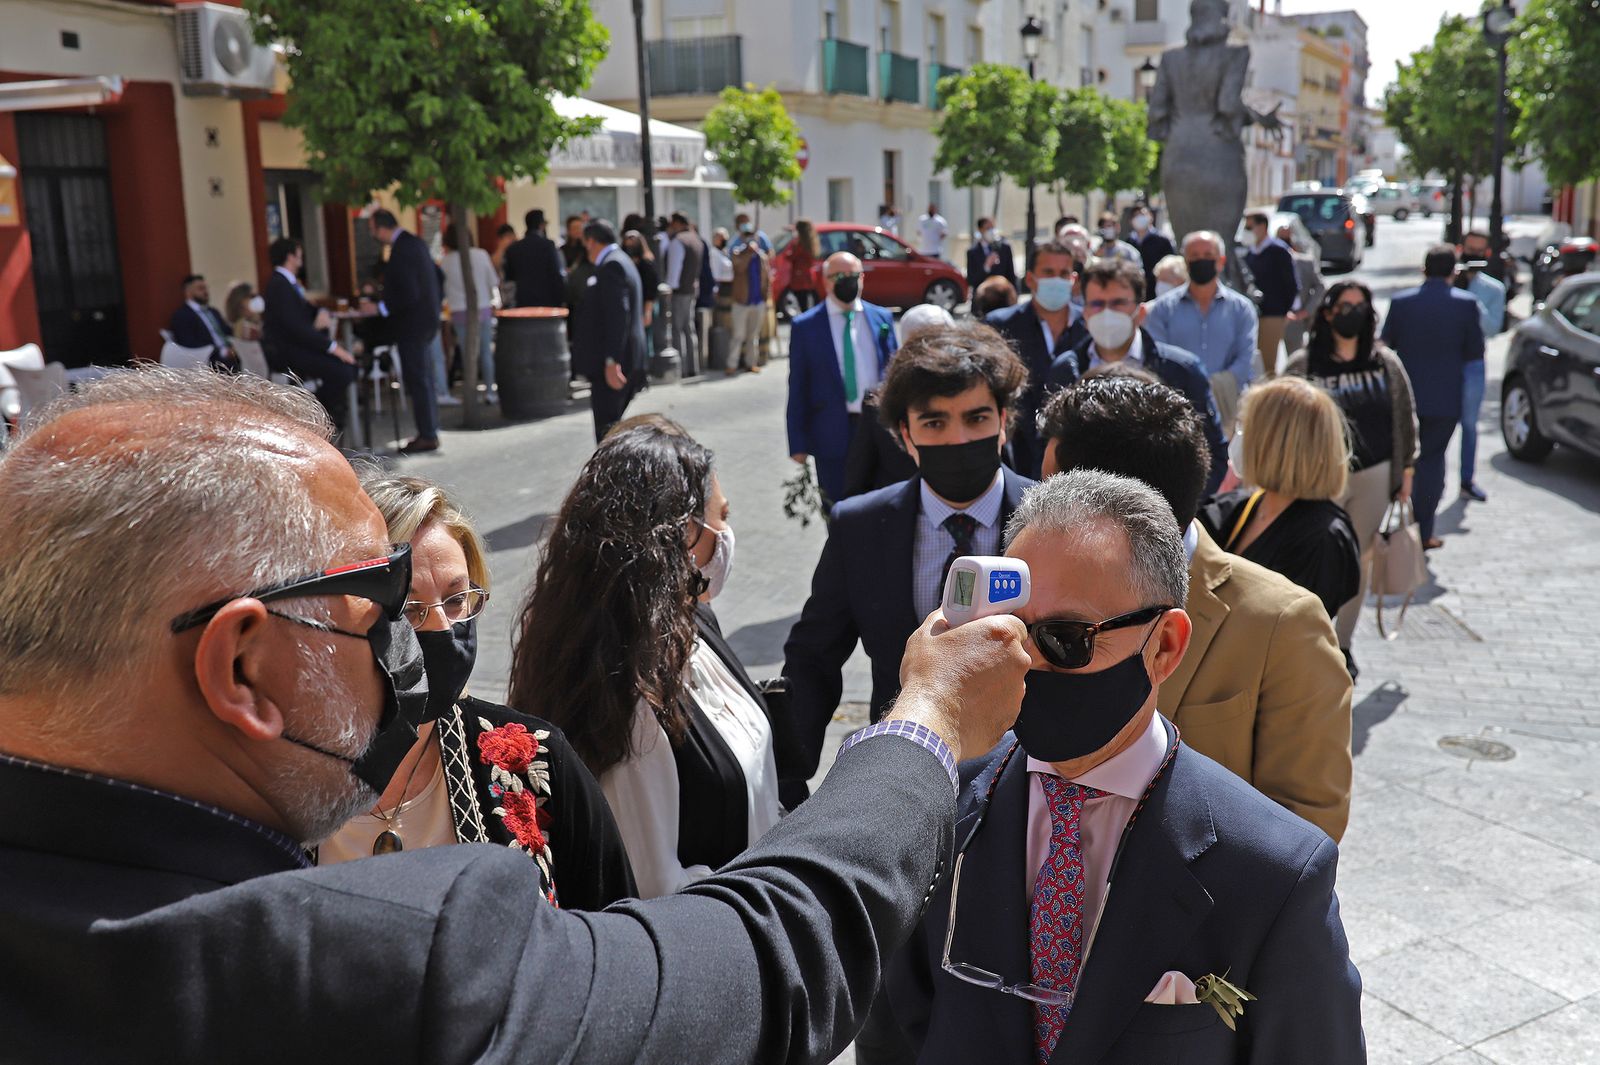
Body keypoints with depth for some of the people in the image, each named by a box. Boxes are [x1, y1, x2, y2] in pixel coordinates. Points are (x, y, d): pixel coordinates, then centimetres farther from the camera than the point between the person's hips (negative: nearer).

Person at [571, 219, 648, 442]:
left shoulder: (611, 266, -13)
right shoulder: (622, 262, 19)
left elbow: (618, 317, -22)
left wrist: (611, 361, -25)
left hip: (611, 366, -10)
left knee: (606, 427, -9)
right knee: (611, 424, 15)